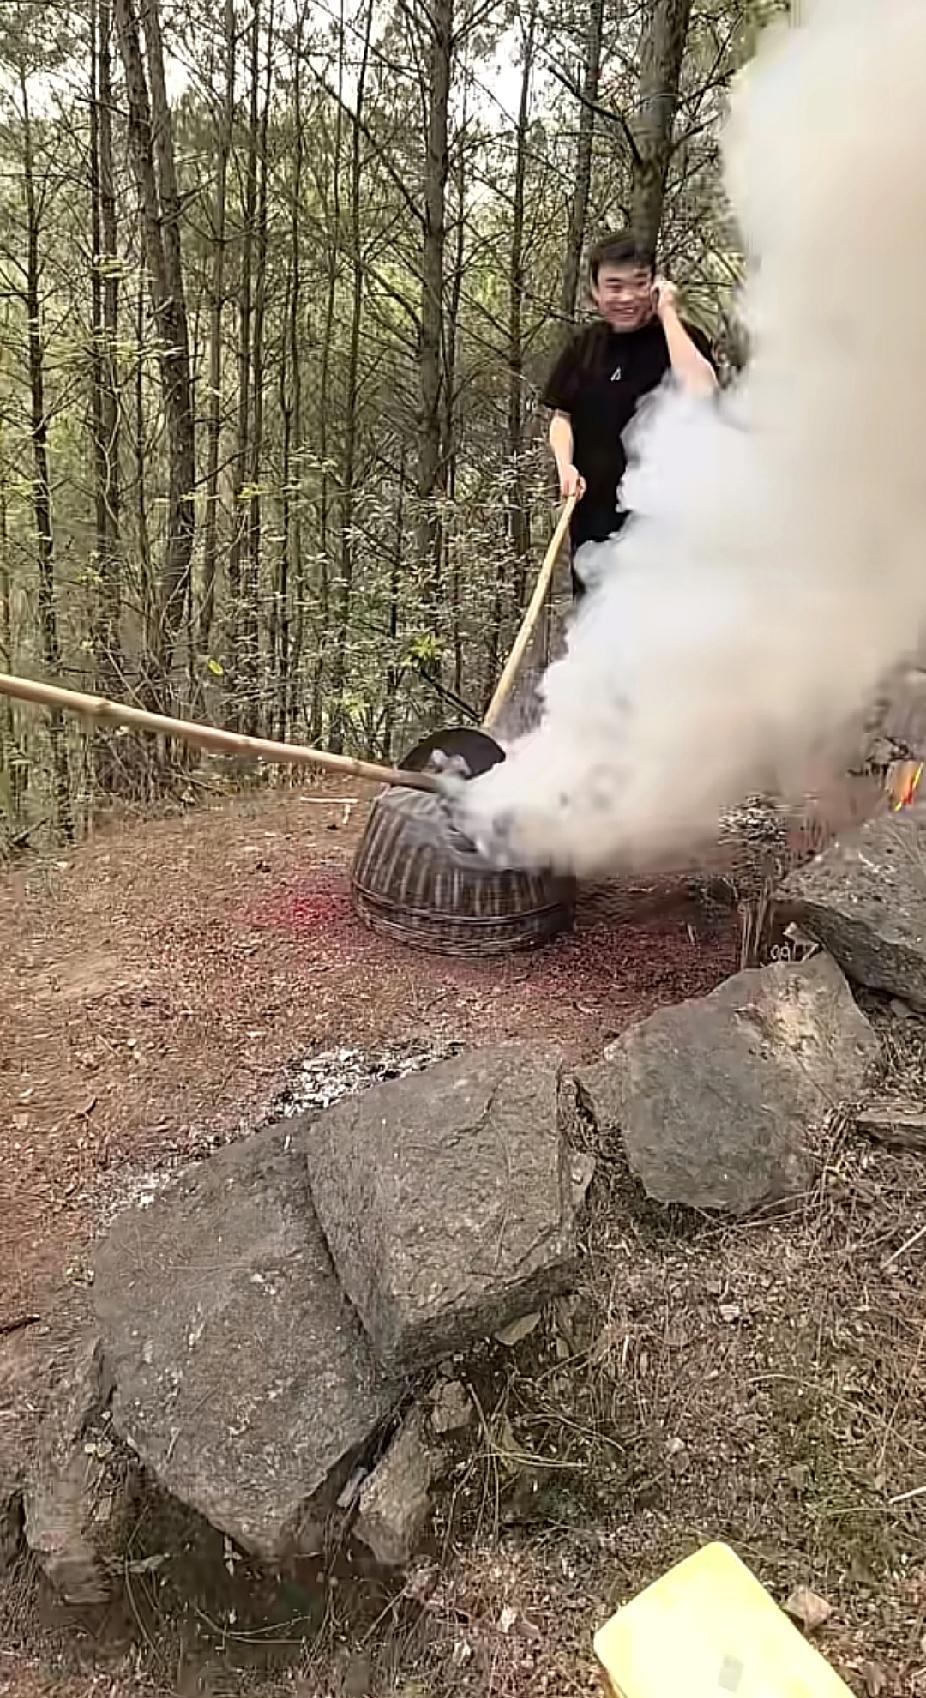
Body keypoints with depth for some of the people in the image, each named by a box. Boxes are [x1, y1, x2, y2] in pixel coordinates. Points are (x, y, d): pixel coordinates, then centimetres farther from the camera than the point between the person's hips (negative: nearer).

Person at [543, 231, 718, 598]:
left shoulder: (680, 337, -6)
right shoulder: (585, 346, 9)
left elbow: (701, 392, -26)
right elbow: (562, 415, 15)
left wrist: (667, 314, -17)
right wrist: (565, 464, -5)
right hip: (594, 516, 6)